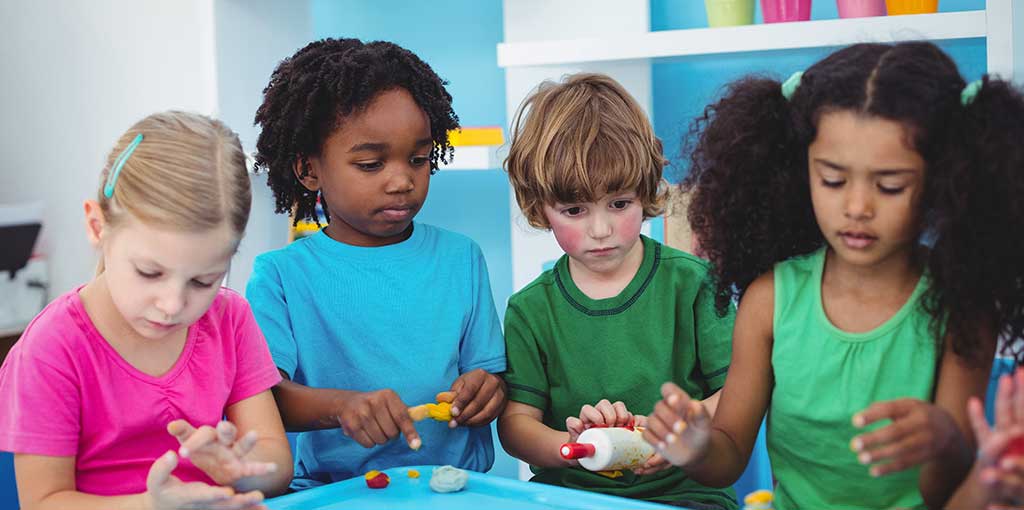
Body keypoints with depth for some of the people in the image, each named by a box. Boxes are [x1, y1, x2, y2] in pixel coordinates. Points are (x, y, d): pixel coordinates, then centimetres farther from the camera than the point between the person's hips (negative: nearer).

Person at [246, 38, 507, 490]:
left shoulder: (460, 259, 11)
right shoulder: (281, 275, 2)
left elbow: (489, 378, 11)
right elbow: (265, 395, -10)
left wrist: (484, 396, -12)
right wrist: (341, 405, -29)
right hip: (328, 492, -4)